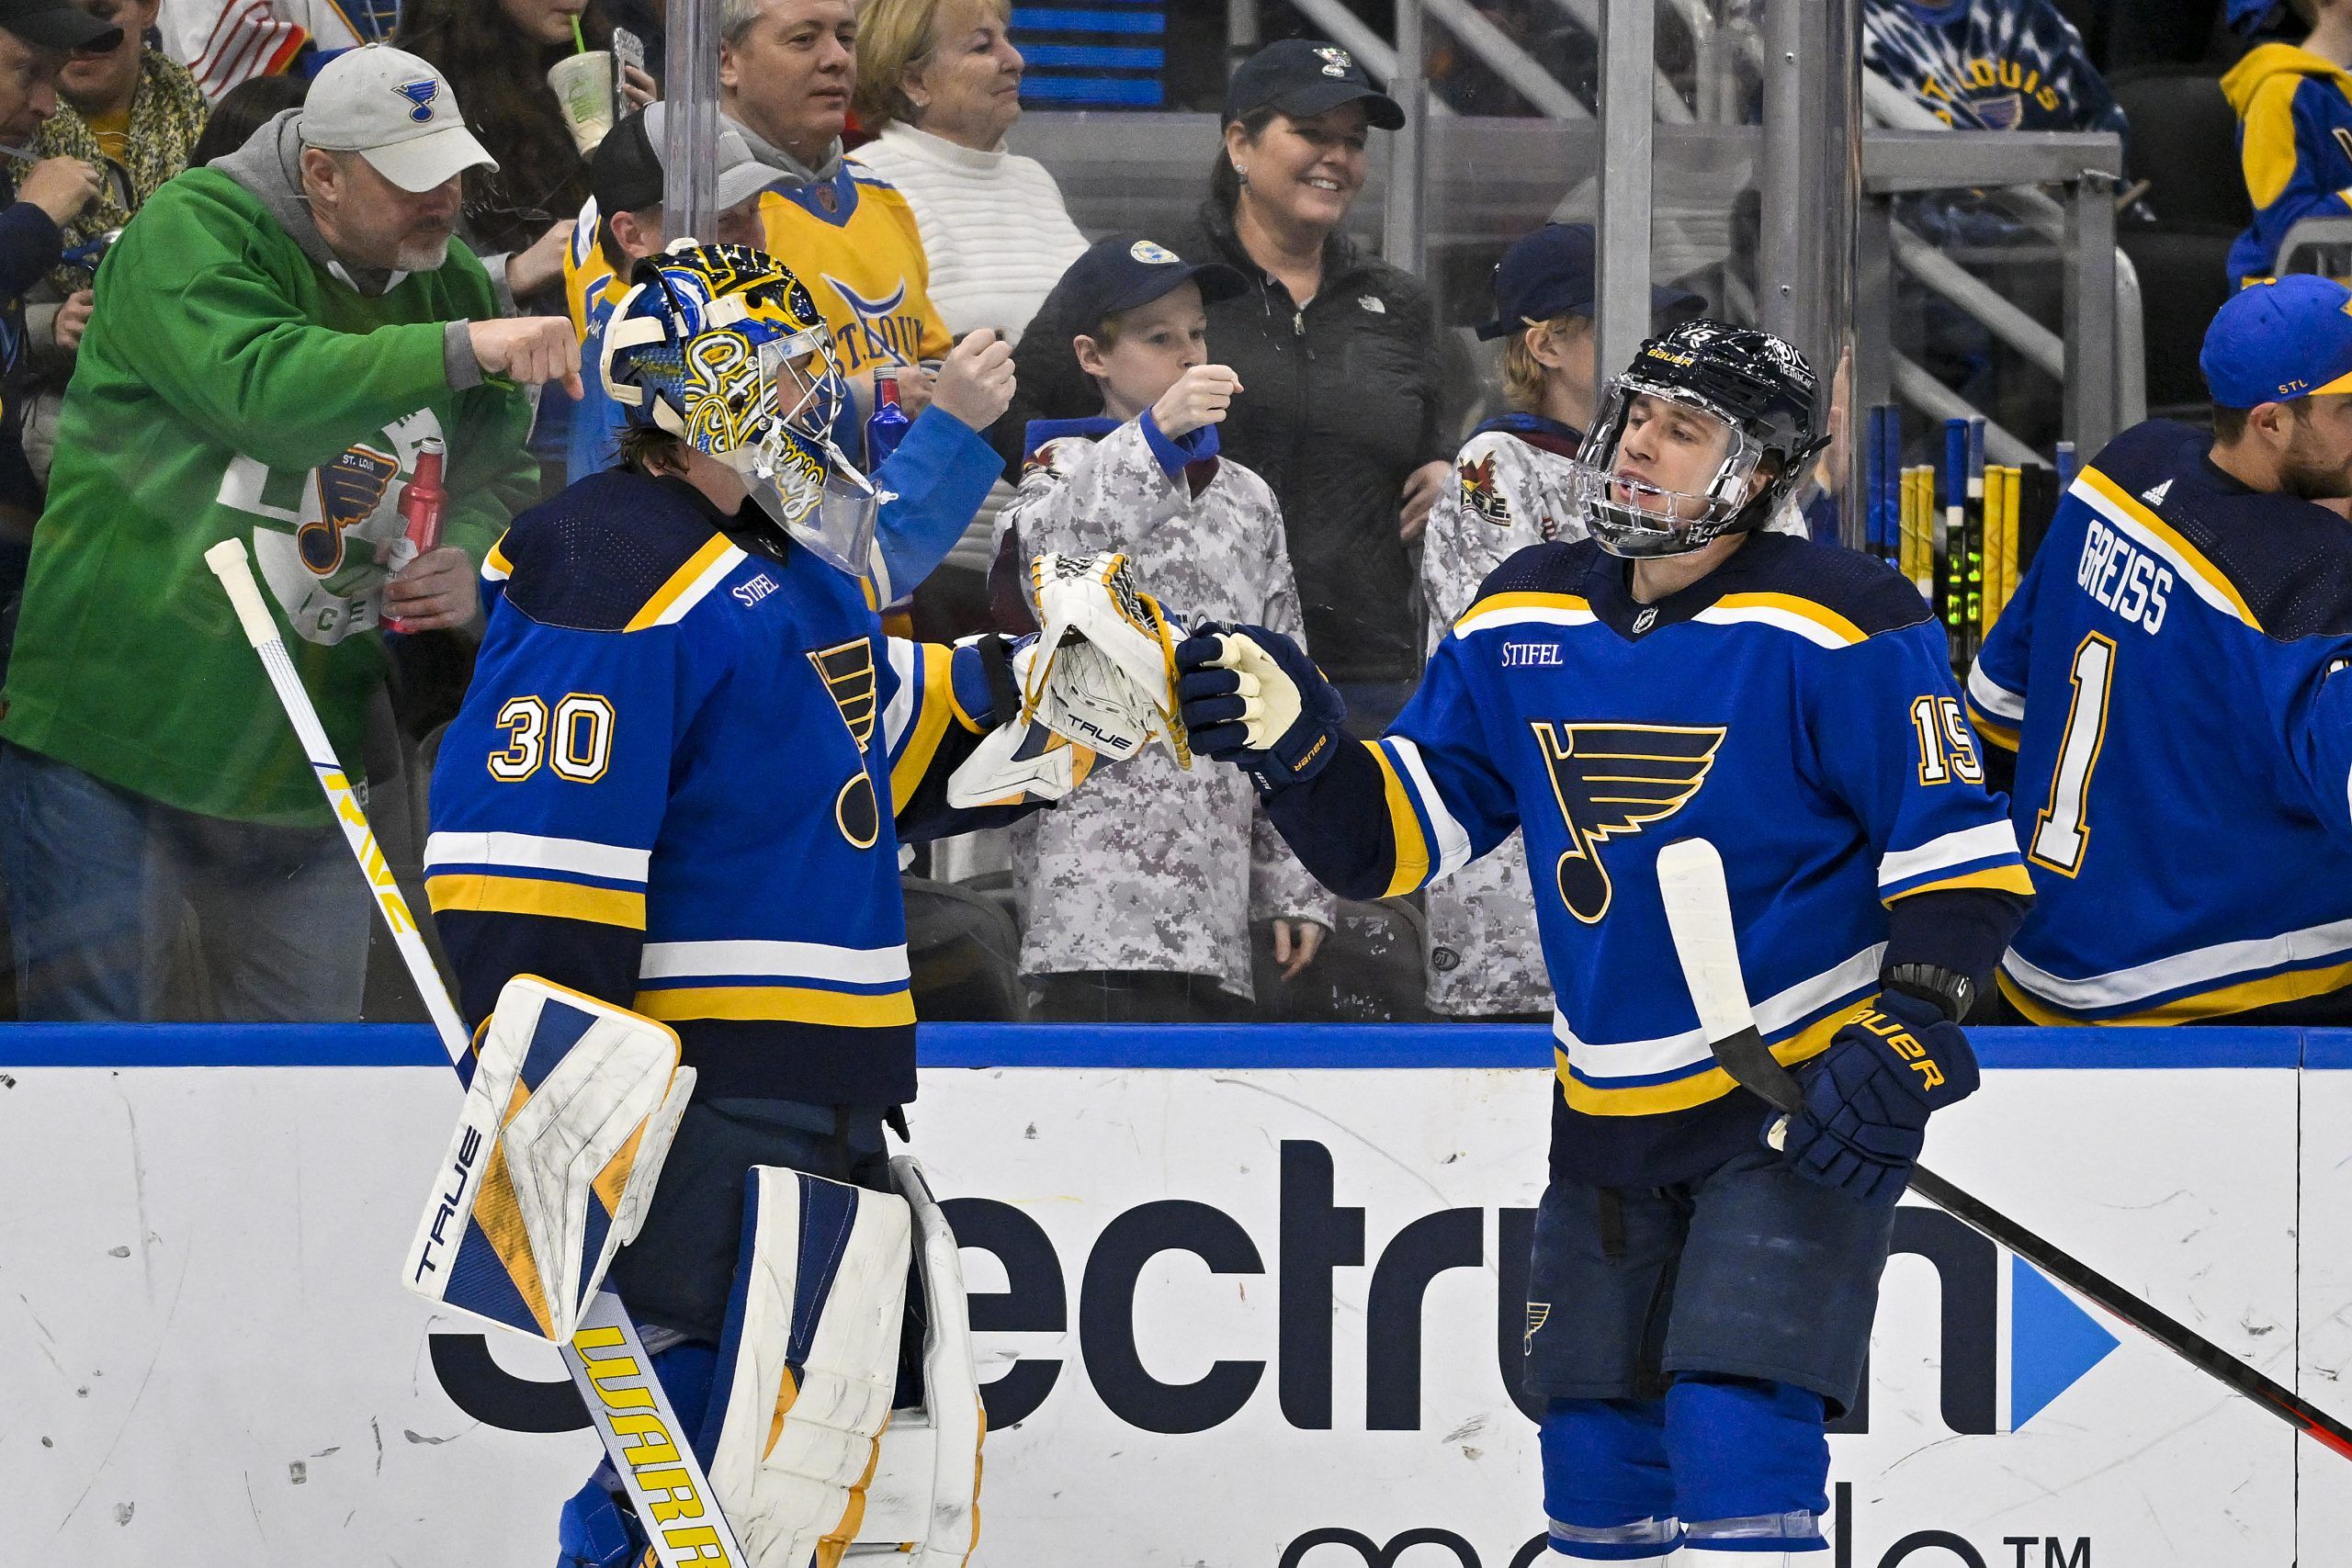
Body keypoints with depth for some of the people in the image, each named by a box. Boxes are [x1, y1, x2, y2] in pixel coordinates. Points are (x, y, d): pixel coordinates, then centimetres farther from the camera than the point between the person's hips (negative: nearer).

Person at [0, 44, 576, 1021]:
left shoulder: (455, 286, 8)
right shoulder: (193, 228, -12)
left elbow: (498, 481, 13)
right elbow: (262, 387, -29)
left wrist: (471, 558, -11)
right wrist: (459, 350, -38)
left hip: (301, 777, 6)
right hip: (112, 735, -6)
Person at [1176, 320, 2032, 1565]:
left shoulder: (1837, 625, -14)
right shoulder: (1522, 622, 4)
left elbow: (1960, 853, -13)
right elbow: (1396, 840, 6)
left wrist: (1905, 1038, -23)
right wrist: (1295, 747, -12)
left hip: (1799, 1097, -6)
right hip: (1612, 1118, 6)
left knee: (1736, 1432, -17)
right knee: (1597, 1461, 10)